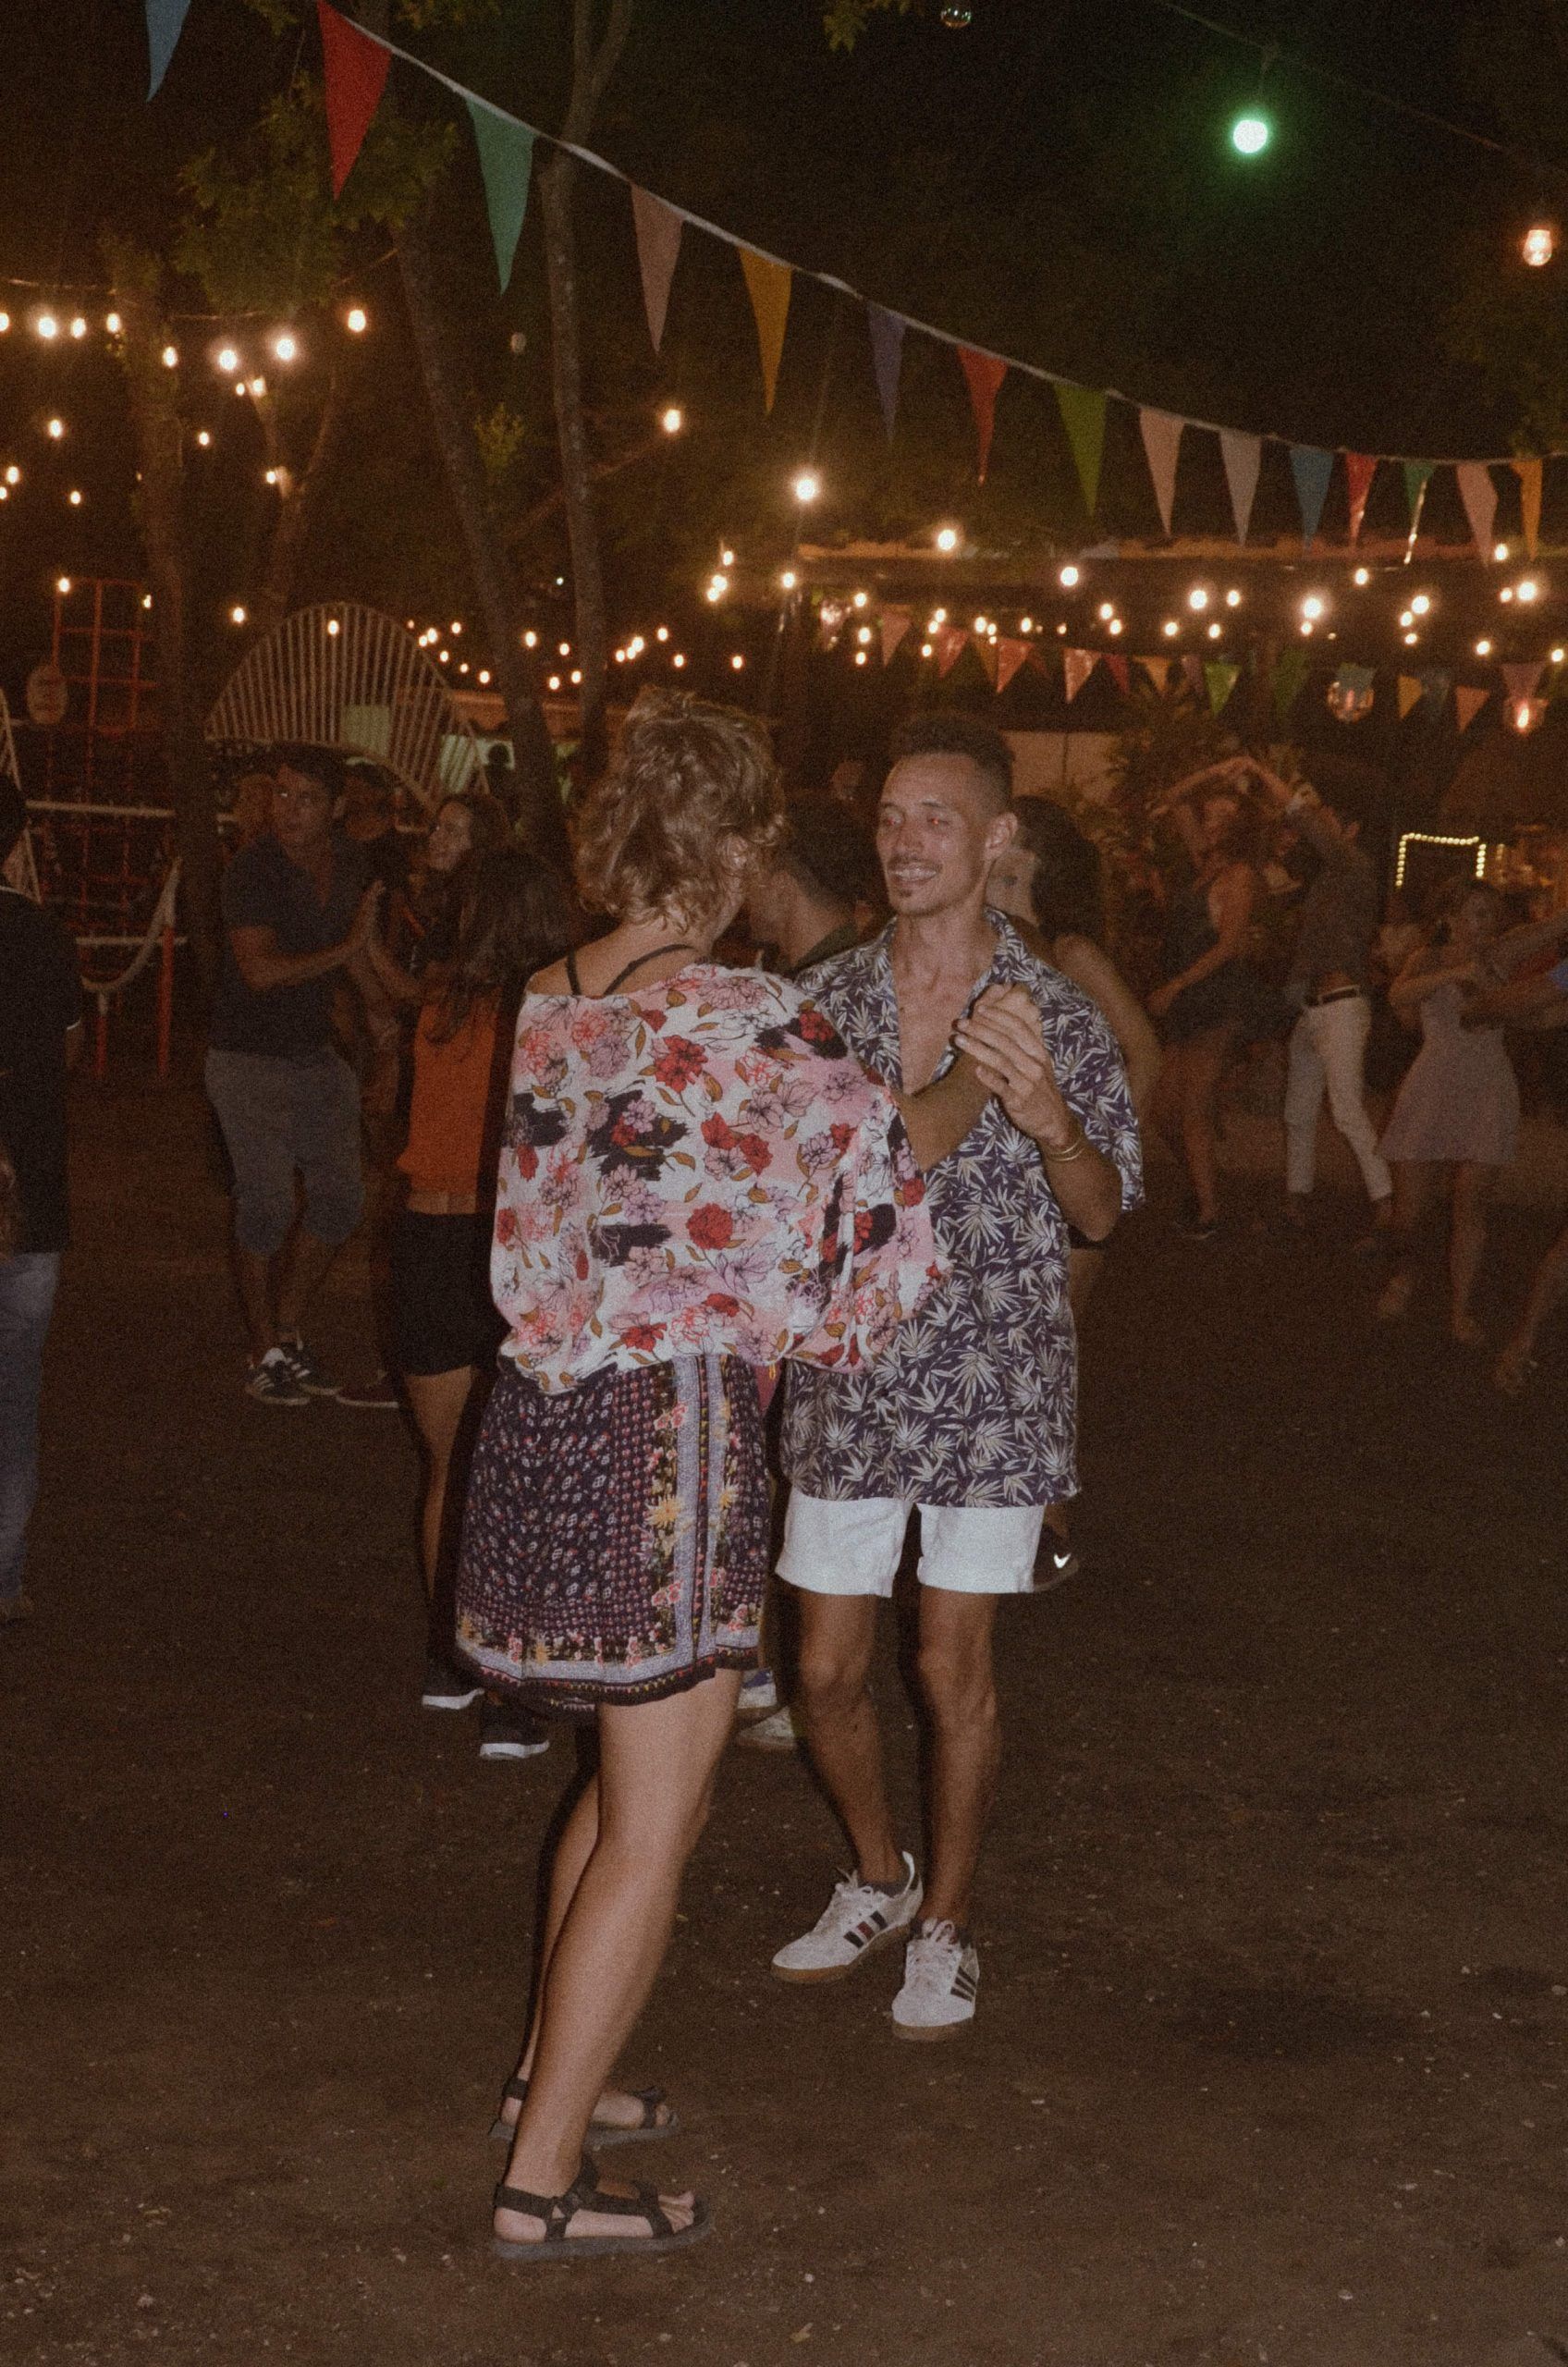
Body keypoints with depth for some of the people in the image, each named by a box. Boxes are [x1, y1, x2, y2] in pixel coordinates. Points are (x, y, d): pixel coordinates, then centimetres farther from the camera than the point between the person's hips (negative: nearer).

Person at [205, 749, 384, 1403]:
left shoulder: (346, 863, 5)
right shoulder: (252, 870, -16)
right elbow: (260, 970, -24)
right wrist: (345, 949, -20)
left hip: (316, 1055, 7)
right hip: (249, 1060, -7)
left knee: (340, 1197, 6)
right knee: (268, 1203, -9)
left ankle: (289, 1335, 21)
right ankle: (265, 1355, 5)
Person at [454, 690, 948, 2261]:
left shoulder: (546, 1003, 5)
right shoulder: (742, 1018, -18)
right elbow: (880, 1159, -6)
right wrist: (963, 1097, 16)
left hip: (547, 1410, 8)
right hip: (672, 1425, -8)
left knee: (632, 1775, 25)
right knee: (655, 1825, 3)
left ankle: (550, 2076, 37)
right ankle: (542, 2177, 10)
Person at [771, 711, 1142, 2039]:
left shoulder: (1057, 1017, -6)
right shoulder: (824, 1002, 1)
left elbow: (1101, 1213, -8)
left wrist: (1045, 1114, -27)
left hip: (991, 1381, -3)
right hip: (846, 1380, 3)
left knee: (954, 1667, 4)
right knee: (828, 1669, 9)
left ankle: (946, 1923, 24)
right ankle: (877, 1876, 35)